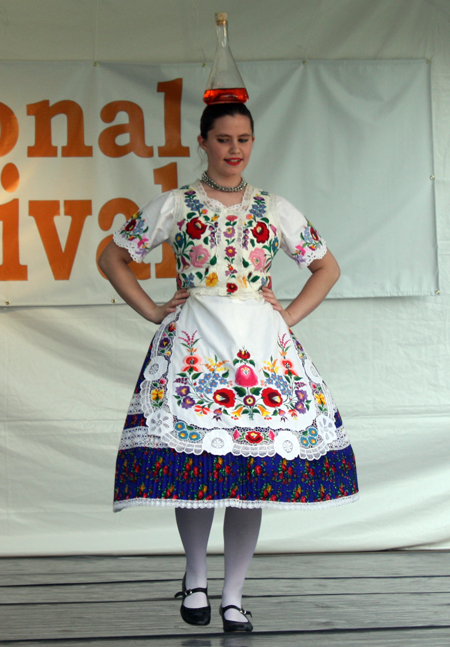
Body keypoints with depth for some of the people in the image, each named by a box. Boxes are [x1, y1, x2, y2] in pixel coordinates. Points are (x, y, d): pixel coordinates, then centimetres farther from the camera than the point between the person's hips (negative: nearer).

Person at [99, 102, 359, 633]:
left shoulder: (275, 210, 11)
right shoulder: (174, 206, 6)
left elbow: (327, 268, 20)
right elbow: (112, 257, 12)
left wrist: (288, 316, 7)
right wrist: (153, 312, 4)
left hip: (261, 345, 2)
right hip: (192, 344, -2)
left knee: (254, 470, -2)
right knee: (191, 467, -7)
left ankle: (233, 595, 10)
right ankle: (195, 578, 18)